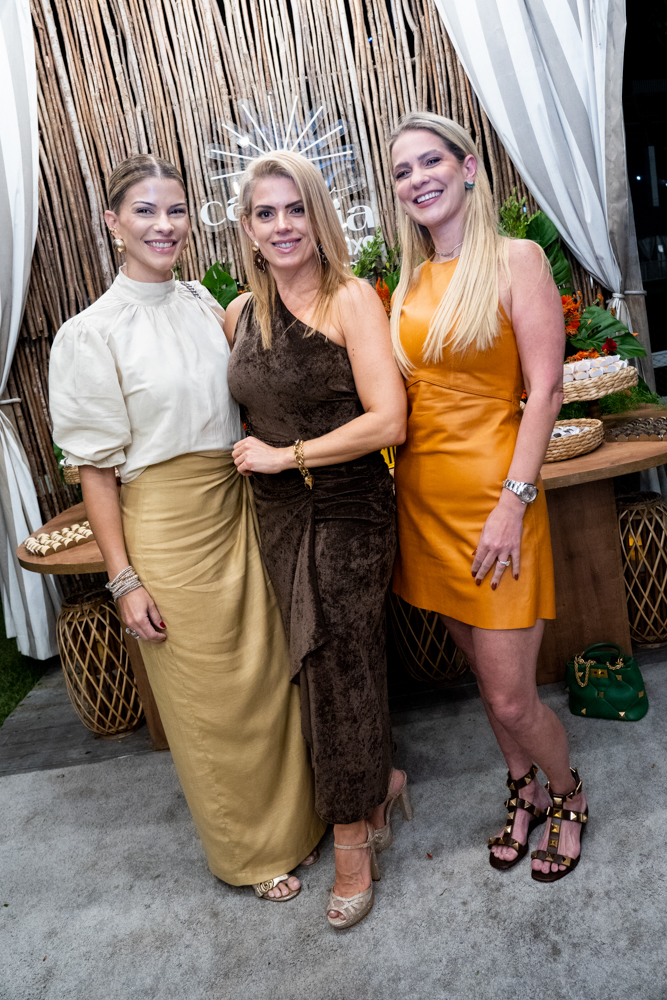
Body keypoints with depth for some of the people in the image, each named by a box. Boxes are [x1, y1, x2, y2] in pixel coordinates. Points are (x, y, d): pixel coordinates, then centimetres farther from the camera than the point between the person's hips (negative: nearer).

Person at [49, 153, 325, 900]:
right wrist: (124, 579, -12)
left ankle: (292, 816, 39)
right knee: (208, 698, 8)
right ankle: (247, 849, 32)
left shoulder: (205, 305, 8)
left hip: (237, 510, 5)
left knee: (269, 672, 15)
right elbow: (96, 466, -10)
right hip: (166, 530, -5)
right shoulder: (91, 334, -9)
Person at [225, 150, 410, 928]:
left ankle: (353, 842, 26)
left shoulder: (350, 299, -9)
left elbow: (388, 420, -17)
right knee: (329, 662, 10)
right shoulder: (241, 314, 8)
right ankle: (382, 778, 38)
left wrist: (285, 456, -13)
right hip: (277, 516, 5)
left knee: (335, 666, 3)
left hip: (346, 513, -5)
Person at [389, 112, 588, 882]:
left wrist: (514, 501, -17)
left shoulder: (515, 259, -5)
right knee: (480, 670, 18)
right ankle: (523, 794, 42)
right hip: (425, 496, 6)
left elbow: (545, 388, -11)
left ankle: (567, 794, 32)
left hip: (492, 492, -6)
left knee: (509, 697, 0)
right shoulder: (411, 282, 12)